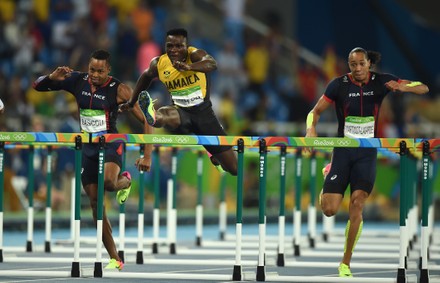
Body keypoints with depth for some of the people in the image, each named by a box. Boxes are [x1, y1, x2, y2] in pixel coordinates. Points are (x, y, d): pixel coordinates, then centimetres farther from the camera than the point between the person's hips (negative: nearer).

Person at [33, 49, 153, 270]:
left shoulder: (119, 90, -14)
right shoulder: (77, 82, -3)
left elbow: (145, 121, -10)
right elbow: (37, 86, 3)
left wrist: (147, 156, -16)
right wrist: (52, 77, -19)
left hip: (111, 144, -5)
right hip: (88, 147, 5)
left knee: (108, 182, -36)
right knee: (95, 203, 4)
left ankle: (125, 181, 4)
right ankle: (115, 259, 11)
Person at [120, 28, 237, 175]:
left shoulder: (195, 55, -18)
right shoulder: (158, 64, -7)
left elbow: (212, 64, -41)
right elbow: (146, 77, 18)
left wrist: (189, 67, -60)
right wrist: (131, 102, 26)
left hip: (203, 112, -1)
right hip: (181, 112, 1)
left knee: (233, 168, 4)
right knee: (166, 115, -40)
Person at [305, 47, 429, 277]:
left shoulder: (381, 82, -5)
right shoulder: (339, 85, -9)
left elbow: (423, 88, -2)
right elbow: (316, 111, -2)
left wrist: (403, 87, -24)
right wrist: (311, 128, -24)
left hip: (368, 153, 0)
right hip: (343, 151, 0)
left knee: (357, 203, -14)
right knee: (329, 210, -6)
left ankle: (346, 263, -2)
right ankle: (328, 173, 32)